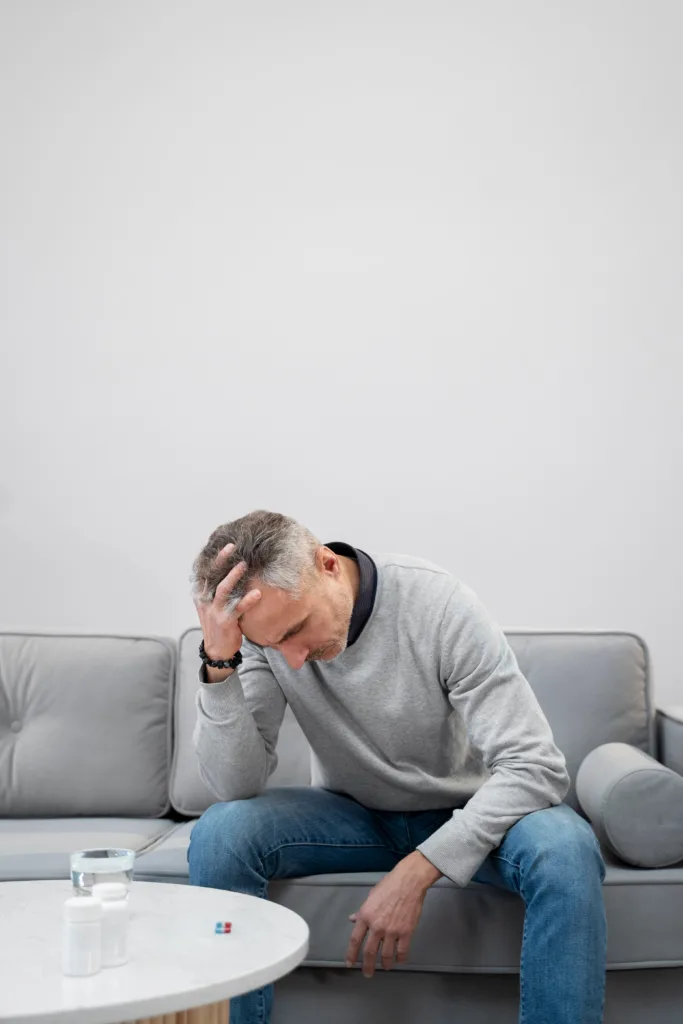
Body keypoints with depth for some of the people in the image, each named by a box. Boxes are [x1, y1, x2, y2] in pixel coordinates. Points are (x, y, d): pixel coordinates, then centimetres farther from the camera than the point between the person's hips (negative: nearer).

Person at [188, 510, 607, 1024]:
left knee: (565, 849, -33)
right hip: (352, 813, 2)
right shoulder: (266, 625, -16)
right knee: (219, 834, -25)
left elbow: (536, 766, -27)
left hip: (463, 815, -2)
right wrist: (219, 663, -35)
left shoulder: (438, 603, -25)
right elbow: (236, 785, -20)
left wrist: (416, 871, -35)